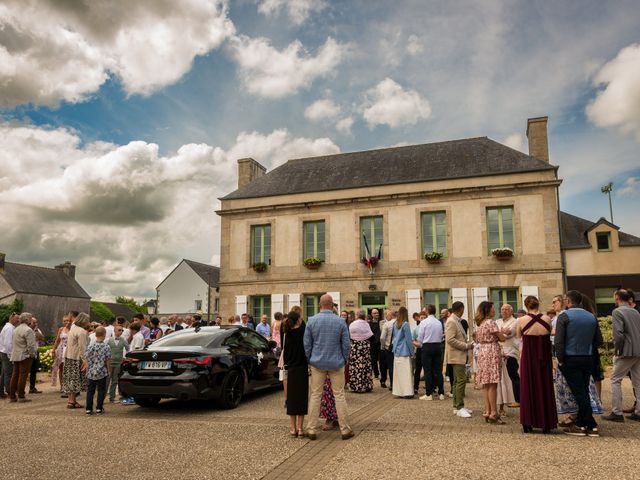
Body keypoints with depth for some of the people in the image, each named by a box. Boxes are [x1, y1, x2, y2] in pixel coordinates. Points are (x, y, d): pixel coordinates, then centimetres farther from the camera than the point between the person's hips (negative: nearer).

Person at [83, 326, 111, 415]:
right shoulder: (106, 347, -9)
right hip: (102, 373, -2)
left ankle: (88, 409, 13)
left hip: (91, 373, 2)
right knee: (101, 390, 7)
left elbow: (86, 361, 1)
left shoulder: (90, 347, -3)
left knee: (90, 391, 11)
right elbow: (108, 361, -6)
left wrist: (87, 371, 13)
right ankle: (99, 409, 9)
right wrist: (108, 371, 7)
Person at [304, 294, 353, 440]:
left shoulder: (311, 321, -5)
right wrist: (344, 360, 11)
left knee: (315, 395, 8)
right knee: (339, 395, 7)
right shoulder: (340, 321, -7)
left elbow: (306, 344, 0)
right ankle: (345, 429, 13)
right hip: (336, 363, -1)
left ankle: (311, 430, 13)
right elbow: (346, 344, -3)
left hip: (317, 363, 1)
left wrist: (309, 360, 11)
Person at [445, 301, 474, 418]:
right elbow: (450, 340, -22)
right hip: (456, 356, -10)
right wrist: (466, 346, -17)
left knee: (458, 381, 12)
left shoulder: (457, 321, 17)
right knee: (461, 380, -12)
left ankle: (457, 406, 18)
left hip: (460, 356, 10)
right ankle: (459, 408, -9)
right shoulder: (451, 322, -14)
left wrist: (467, 344, 10)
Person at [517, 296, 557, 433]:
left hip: (528, 357, -1)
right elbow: (549, 333, 11)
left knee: (528, 387, 9)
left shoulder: (521, 320, -10)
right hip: (544, 358, 2)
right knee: (545, 387, 11)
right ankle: (546, 424, 17)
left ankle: (528, 423, 14)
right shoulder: (547, 319, -6)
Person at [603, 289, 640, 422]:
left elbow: (618, 334, -19)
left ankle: (617, 412, 3)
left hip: (626, 352, -7)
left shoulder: (617, 312, -11)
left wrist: (617, 349, -8)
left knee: (615, 380, 2)